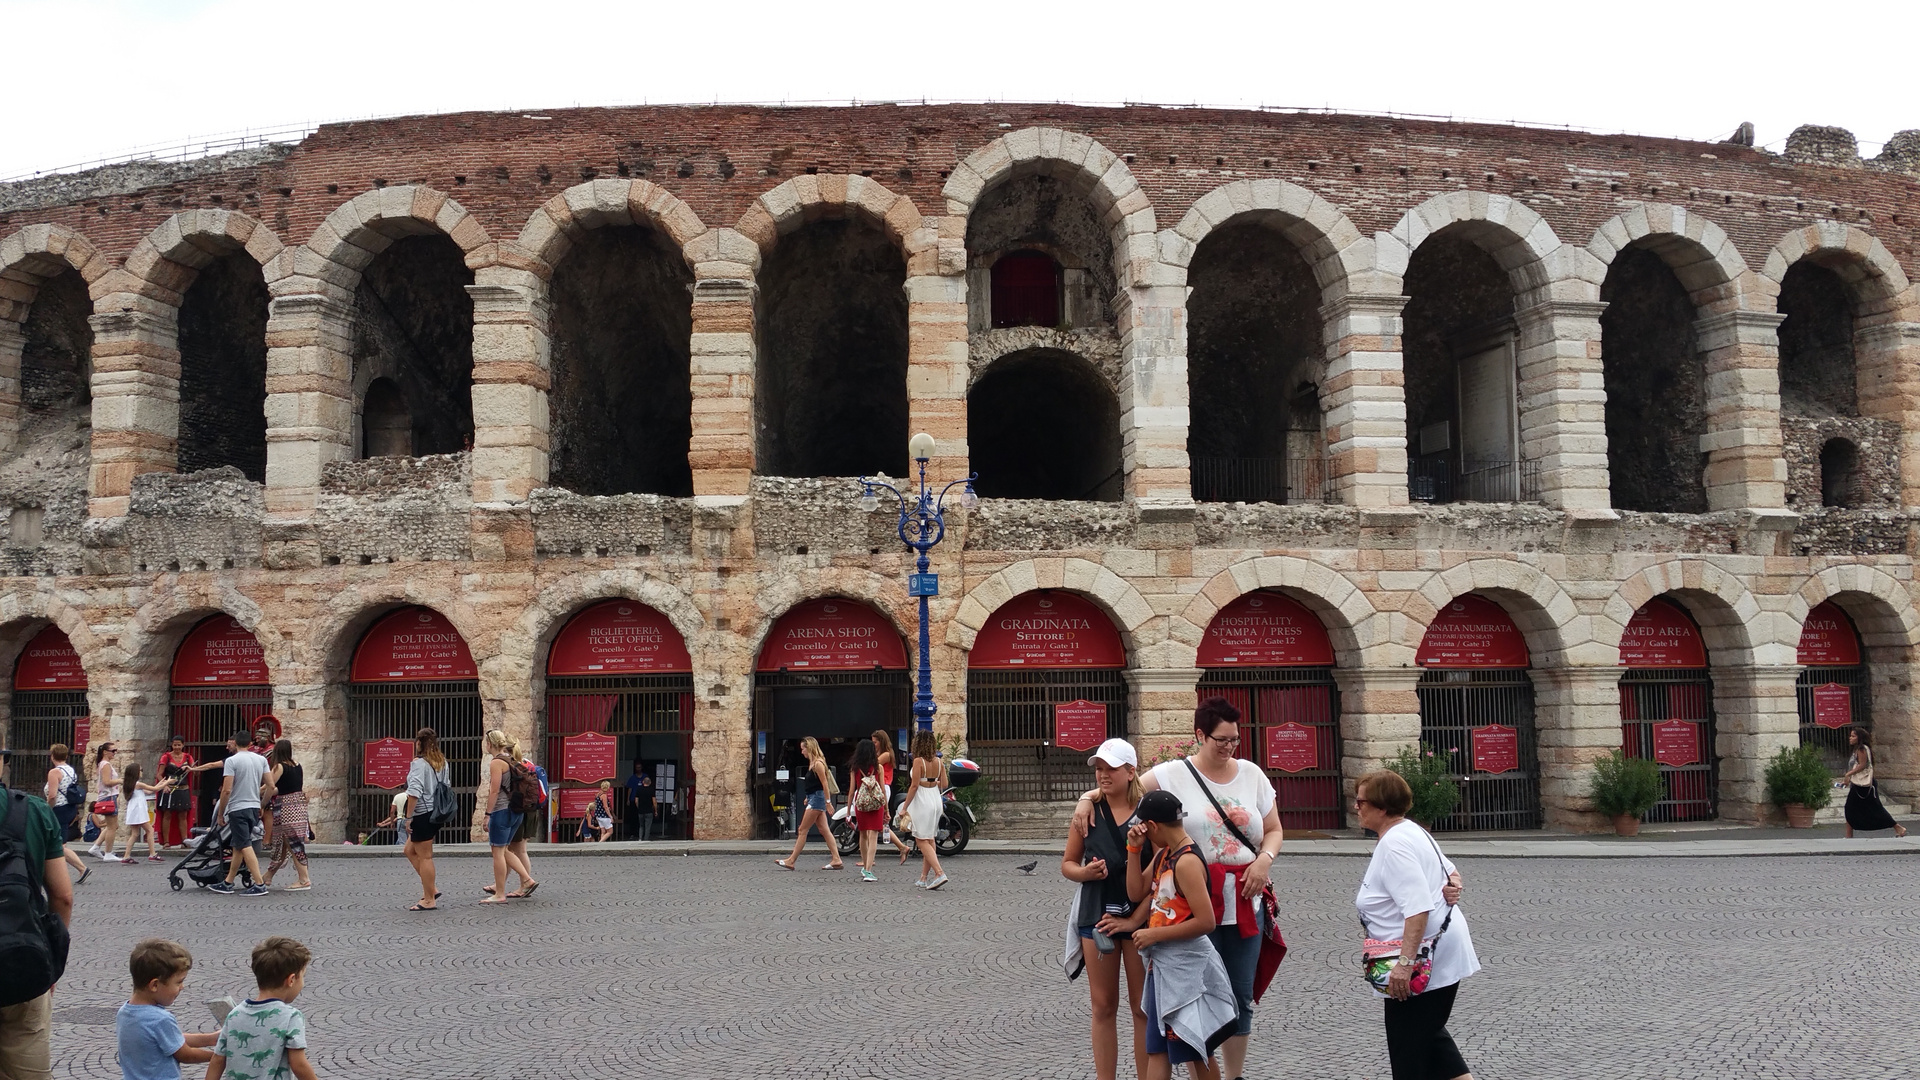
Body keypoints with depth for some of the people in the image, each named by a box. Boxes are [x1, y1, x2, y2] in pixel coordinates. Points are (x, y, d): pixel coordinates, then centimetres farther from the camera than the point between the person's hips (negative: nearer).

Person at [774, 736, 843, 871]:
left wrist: (828, 802, -19)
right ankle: (837, 860, 4)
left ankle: (791, 861, 0)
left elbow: (825, 784, -17)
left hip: (817, 799, -10)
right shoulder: (812, 763, 14)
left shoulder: (818, 763, -14)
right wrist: (808, 798, 16)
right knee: (824, 830, 7)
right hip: (814, 799, 10)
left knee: (803, 830, -5)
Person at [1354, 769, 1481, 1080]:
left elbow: (1418, 908, -29)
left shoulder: (1394, 844, -20)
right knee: (1428, 1034, 23)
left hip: (1422, 961, -11)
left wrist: (1405, 962, -31)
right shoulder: (1411, 832, 13)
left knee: (1409, 1054, -2)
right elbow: (1449, 871, 24)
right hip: (1436, 955, 11)